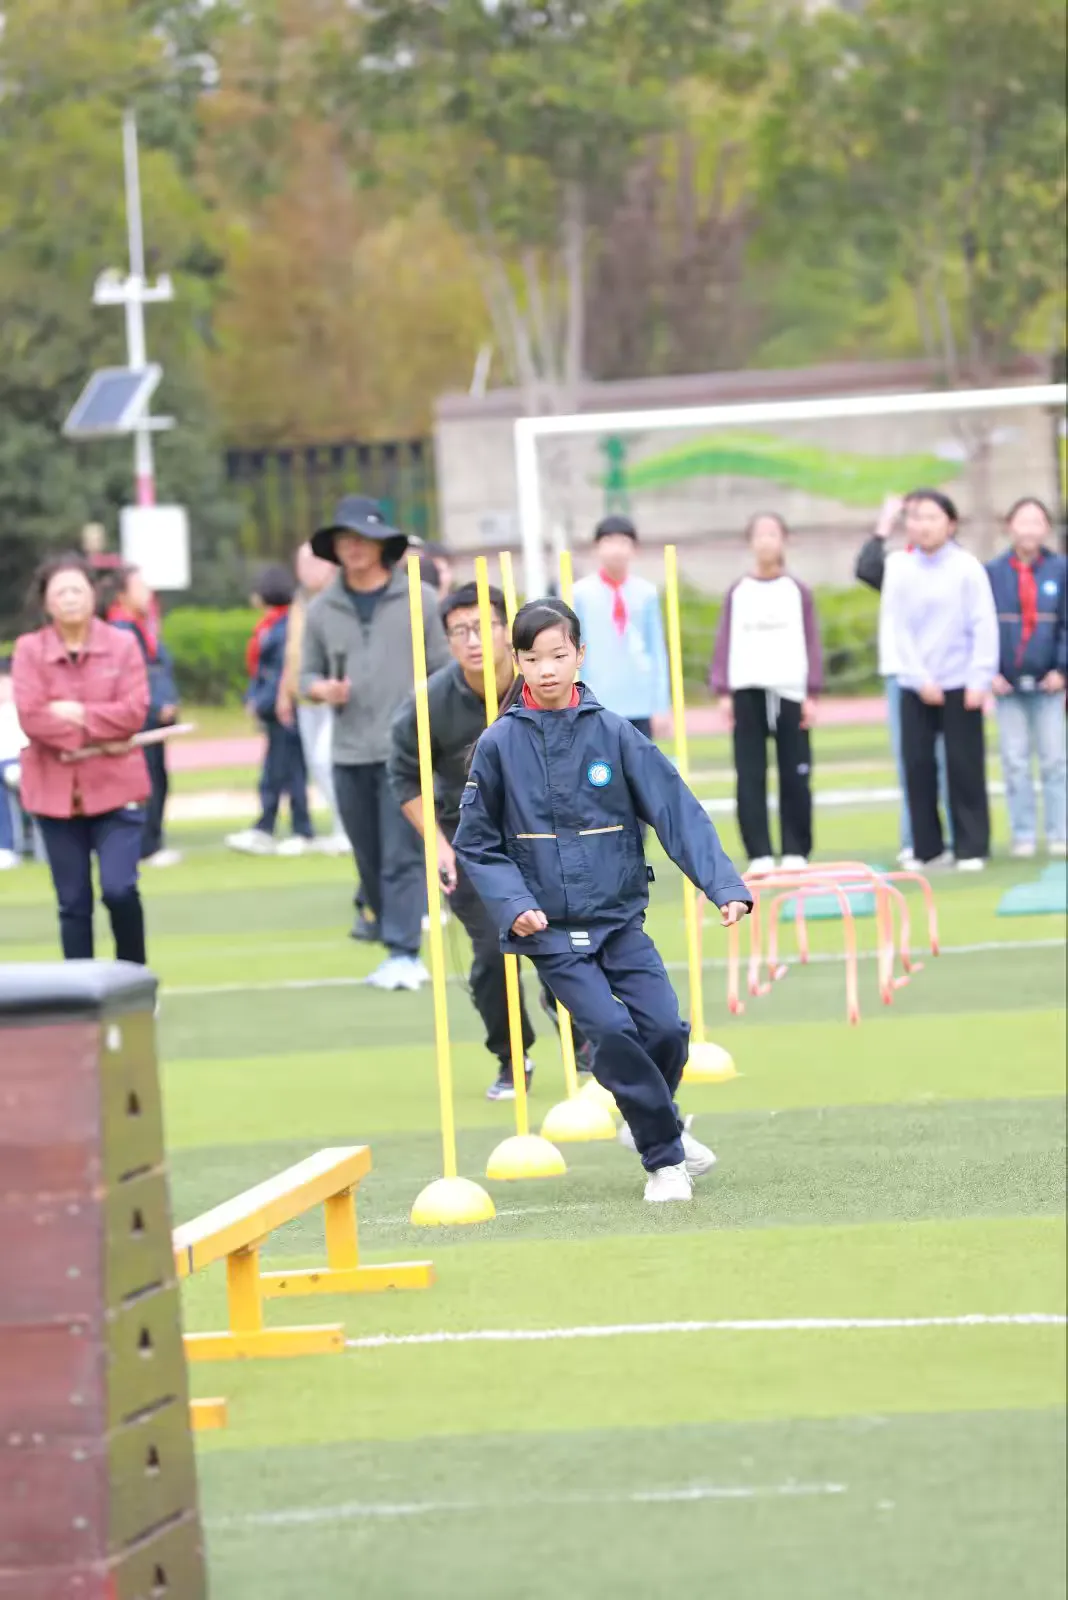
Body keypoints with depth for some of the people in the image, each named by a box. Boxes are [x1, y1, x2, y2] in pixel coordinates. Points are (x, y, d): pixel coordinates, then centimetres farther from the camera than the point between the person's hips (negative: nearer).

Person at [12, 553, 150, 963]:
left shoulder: (122, 644, 1)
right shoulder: (29, 650, 0)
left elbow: (134, 712, -9)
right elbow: (31, 716, -12)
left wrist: (78, 714, -14)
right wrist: (99, 738, -13)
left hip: (115, 787, -1)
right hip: (56, 790, 1)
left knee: (119, 889, -12)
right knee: (73, 903, 5)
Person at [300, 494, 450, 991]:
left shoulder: (419, 601, 3)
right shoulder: (321, 610, 10)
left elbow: (444, 670, 3)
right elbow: (308, 674, 16)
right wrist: (321, 689, -7)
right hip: (349, 754, 4)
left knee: (403, 857, -10)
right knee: (370, 862, 7)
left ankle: (404, 953, -10)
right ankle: (397, 951, 17)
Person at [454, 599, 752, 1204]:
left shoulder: (613, 734, -2)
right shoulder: (499, 745, -2)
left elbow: (678, 812, -6)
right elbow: (477, 845, 5)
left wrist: (725, 884, -18)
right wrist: (513, 904, -10)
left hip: (619, 916, 1)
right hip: (550, 930, -1)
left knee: (664, 1026, -10)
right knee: (611, 1032, -16)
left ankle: (652, 1119, 22)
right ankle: (665, 1156, 1)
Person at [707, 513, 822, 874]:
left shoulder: (798, 592, 8)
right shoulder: (737, 594, 10)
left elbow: (811, 644, 6)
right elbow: (724, 644, 8)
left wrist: (811, 694, -1)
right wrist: (722, 691, -1)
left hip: (789, 692, -1)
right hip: (747, 692, 1)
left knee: (795, 777, -1)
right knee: (750, 777, -4)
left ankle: (795, 852, 6)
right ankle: (760, 854, -2)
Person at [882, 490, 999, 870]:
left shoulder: (967, 568, -3)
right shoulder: (899, 572, 2)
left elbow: (984, 627, -4)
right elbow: (899, 632, -1)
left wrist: (980, 680, -11)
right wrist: (922, 679, -9)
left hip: (960, 684, -2)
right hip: (916, 687, 2)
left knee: (964, 767, -2)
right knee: (917, 765, 1)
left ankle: (971, 848, 5)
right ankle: (927, 848, 10)